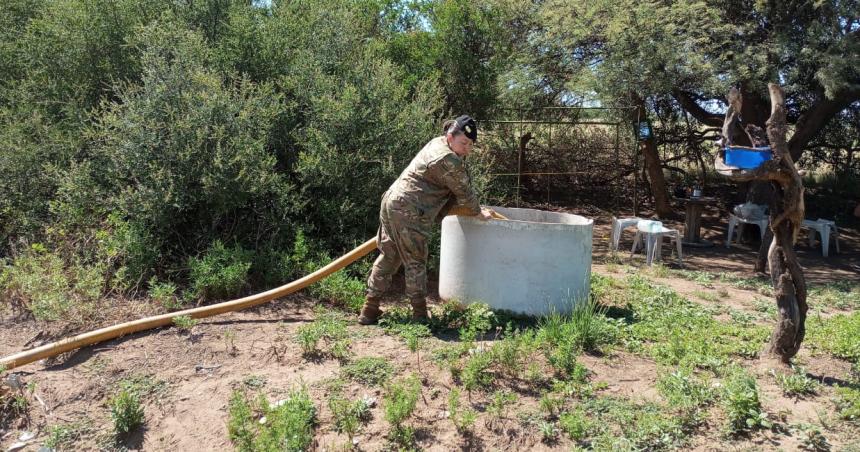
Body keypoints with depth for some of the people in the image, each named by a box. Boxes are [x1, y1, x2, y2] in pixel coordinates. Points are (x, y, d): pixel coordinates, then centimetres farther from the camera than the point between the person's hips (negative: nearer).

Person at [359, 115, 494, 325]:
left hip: (391, 200, 10)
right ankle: (419, 316, 9)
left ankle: (369, 311, 18)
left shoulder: (436, 143, 16)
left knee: (388, 256, 14)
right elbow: (465, 193, -3)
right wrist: (478, 212, 15)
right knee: (416, 263, 0)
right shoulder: (449, 161, -14)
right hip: (409, 212, -10)